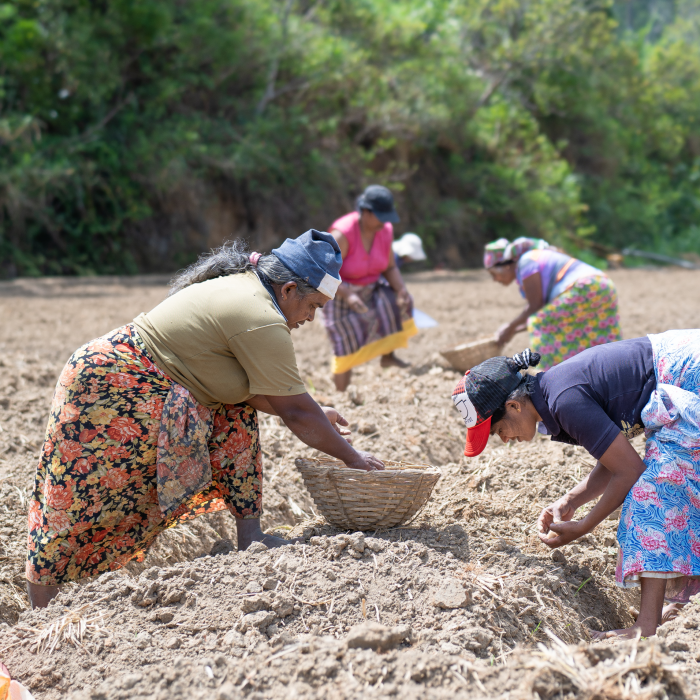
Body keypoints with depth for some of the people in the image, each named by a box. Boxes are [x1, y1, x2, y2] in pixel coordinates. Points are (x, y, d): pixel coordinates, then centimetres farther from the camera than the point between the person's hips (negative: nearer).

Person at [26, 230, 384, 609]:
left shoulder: (240, 286, 10)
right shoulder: (262, 321, -20)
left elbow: (253, 389, 17)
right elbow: (295, 411, -15)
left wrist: (313, 415, 14)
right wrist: (353, 458, -4)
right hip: (109, 390, -11)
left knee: (237, 412, 8)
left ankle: (248, 534, 8)